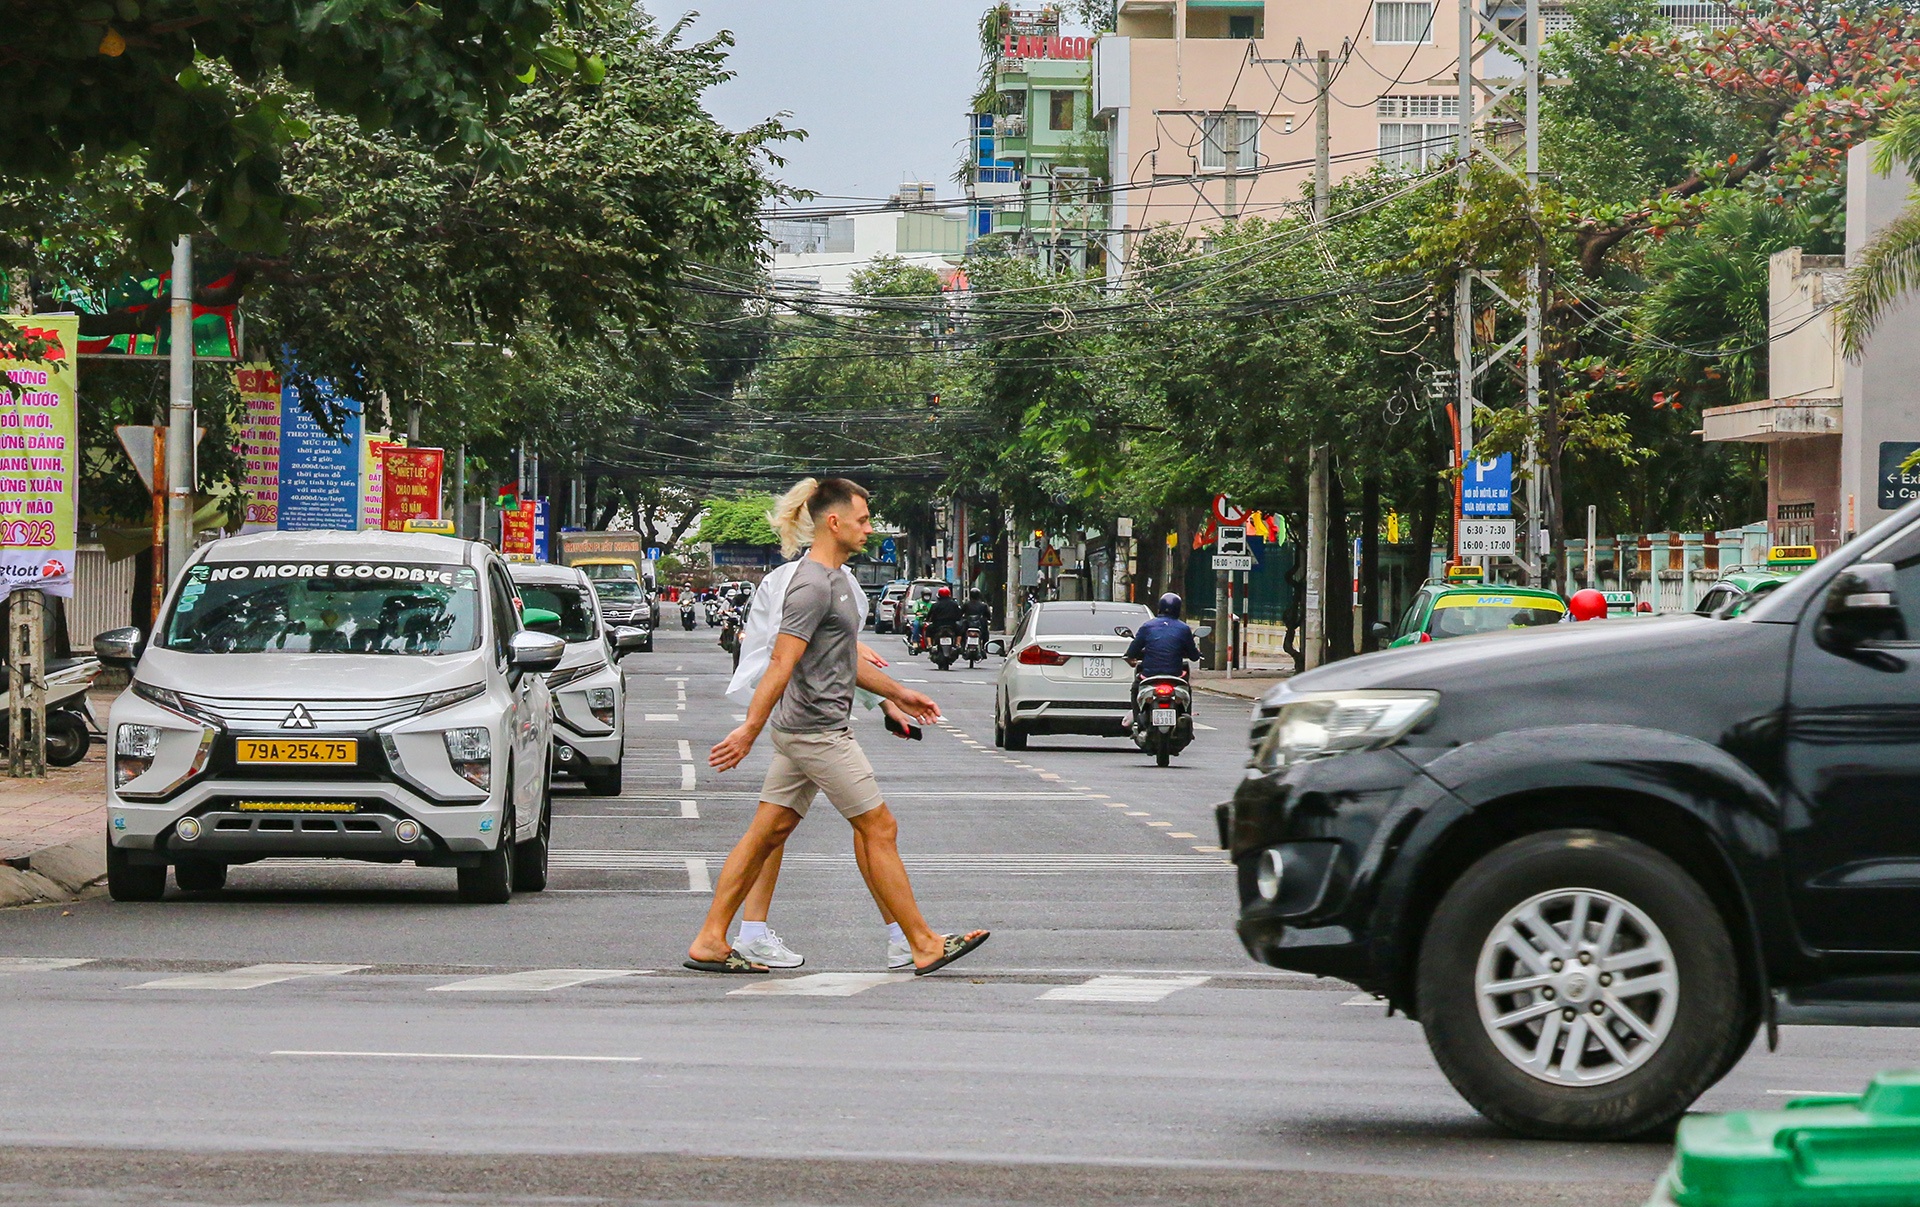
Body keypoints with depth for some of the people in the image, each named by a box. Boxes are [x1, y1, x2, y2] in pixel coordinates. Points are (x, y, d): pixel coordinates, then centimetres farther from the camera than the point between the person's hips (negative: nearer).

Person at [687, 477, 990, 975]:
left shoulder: (835, 579, 15)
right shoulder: (812, 586, -17)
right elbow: (782, 665, -22)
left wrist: (898, 693, 29)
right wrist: (750, 730, -24)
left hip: (800, 732, 10)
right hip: (818, 731, -10)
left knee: (768, 832, 8)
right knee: (879, 829, -3)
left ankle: (710, 942, 8)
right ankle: (924, 946, 3)